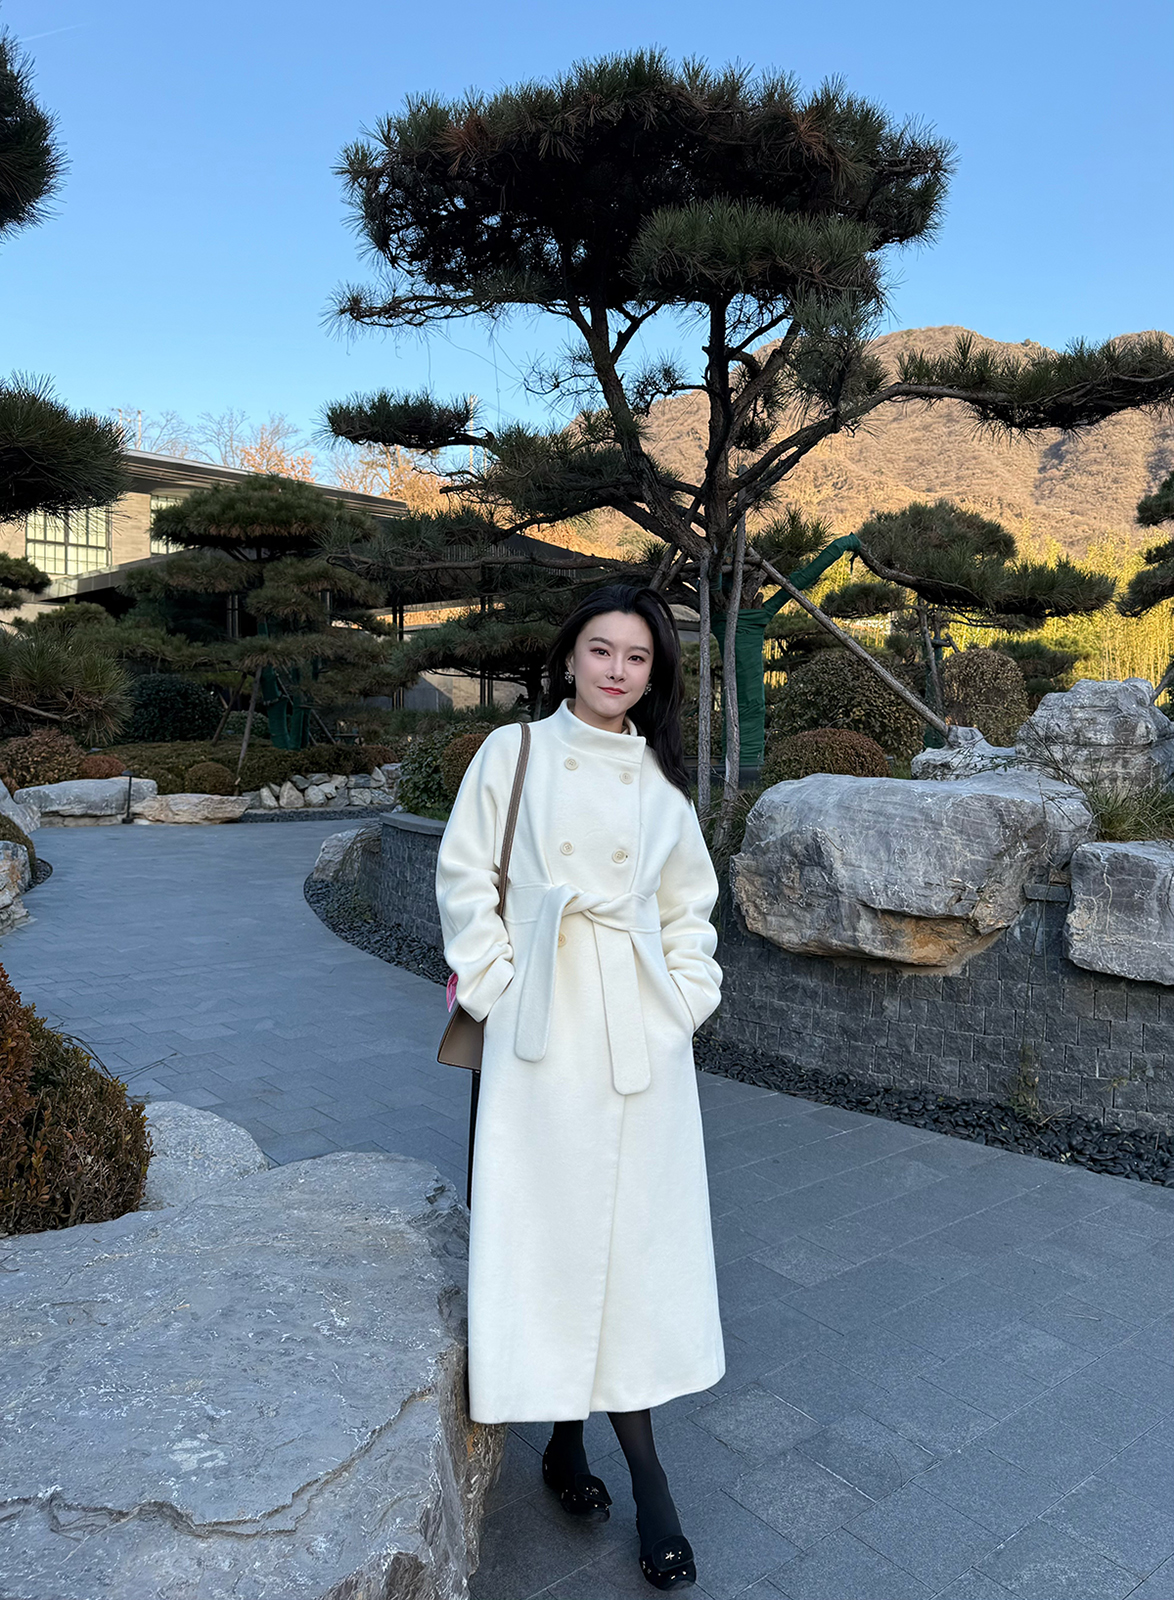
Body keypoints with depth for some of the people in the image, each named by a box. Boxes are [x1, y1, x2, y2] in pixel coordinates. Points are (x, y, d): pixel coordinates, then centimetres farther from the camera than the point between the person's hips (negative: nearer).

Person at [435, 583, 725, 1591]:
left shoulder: (661, 777, 10)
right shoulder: (513, 753, 2)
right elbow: (465, 879, 1)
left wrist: (688, 1000, 6)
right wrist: (498, 989, -5)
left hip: (640, 1025, 3)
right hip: (541, 1020, -2)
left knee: (635, 1224, 5)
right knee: (552, 1221, 2)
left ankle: (574, 1442, 23)